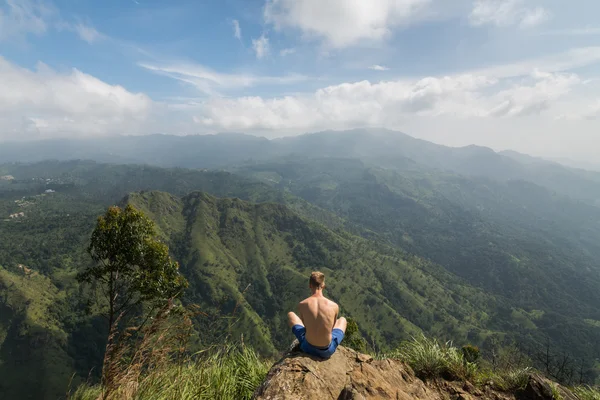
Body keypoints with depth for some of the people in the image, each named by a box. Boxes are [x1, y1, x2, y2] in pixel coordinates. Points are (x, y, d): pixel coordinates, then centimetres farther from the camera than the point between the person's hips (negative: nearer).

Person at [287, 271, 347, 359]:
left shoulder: (302, 305, -15)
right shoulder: (334, 306, -15)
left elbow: (304, 323, 4)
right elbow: (332, 327, 4)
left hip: (308, 348, 0)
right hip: (327, 351, 0)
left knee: (290, 315, 23)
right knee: (342, 319, 27)